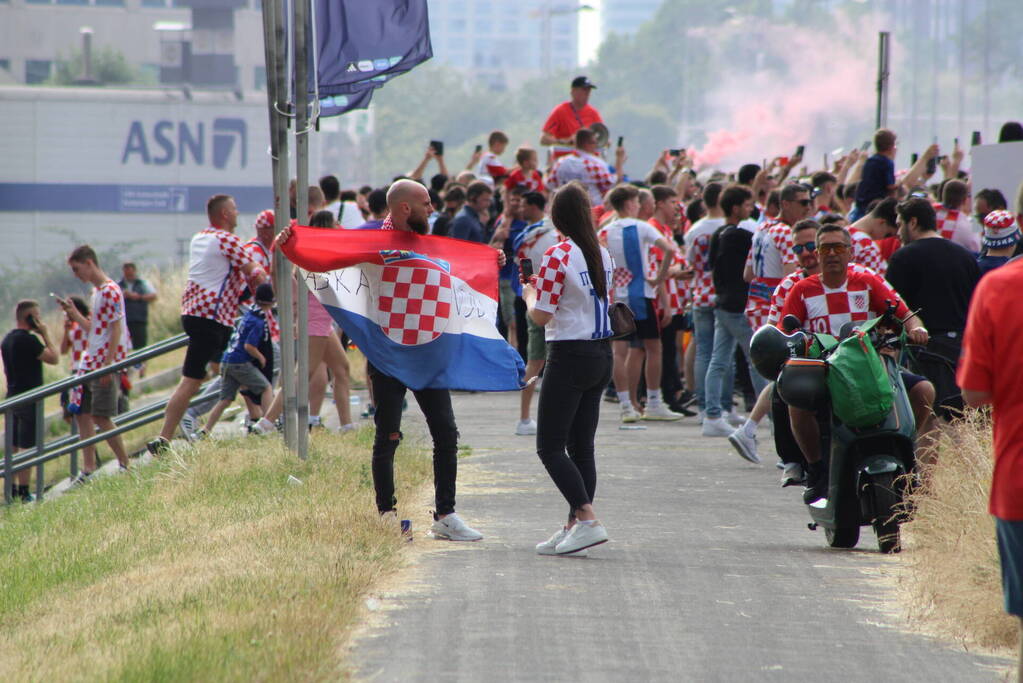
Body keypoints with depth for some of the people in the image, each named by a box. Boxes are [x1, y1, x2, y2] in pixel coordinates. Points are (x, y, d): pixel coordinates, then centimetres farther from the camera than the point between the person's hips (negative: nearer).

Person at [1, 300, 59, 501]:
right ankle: (23, 491, -8)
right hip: (29, 400, -9)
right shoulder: (28, 340, -17)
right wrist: (45, 335, -9)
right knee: (27, 447, -7)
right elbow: (53, 358, -15)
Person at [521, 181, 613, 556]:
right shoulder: (603, 254, 7)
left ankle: (588, 520, -16)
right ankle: (574, 526, 12)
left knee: (550, 446, -4)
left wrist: (530, 295, 7)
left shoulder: (558, 256, -15)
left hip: (569, 357, -8)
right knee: (581, 446, 11)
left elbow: (541, 316, -14)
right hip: (602, 355, 8)